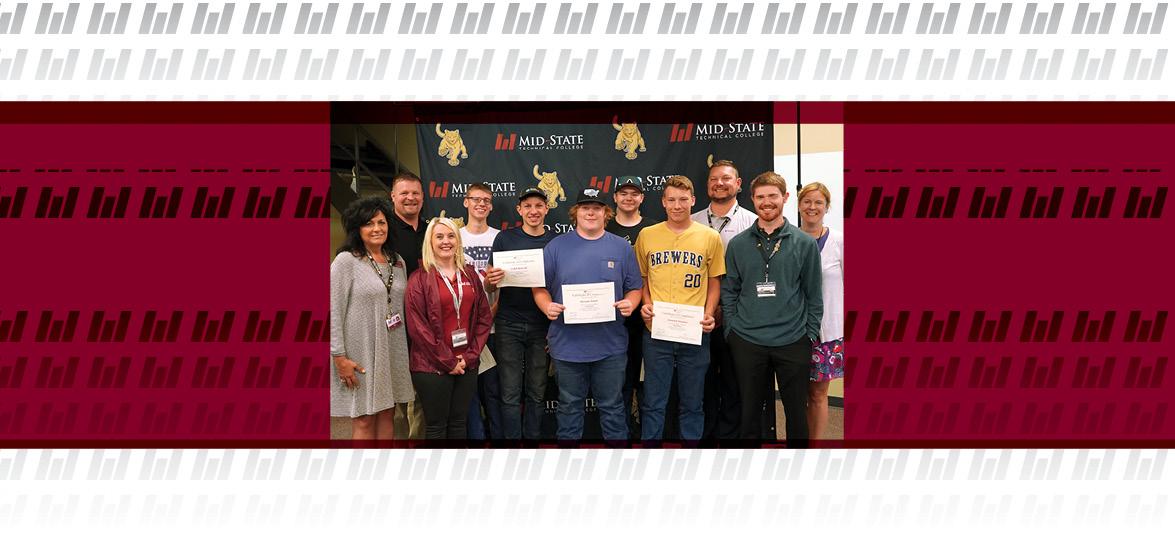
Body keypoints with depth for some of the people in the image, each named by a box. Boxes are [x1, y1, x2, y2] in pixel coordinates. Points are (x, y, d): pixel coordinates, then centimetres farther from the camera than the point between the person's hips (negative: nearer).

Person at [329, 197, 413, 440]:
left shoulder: (398, 262, 10)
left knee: (387, 415, 9)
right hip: (361, 354, -5)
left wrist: (406, 347, 11)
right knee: (364, 421, 0)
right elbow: (333, 312, -11)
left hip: (393, 352, 5)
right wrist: (339, 357, -14)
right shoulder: (346, 261, -8)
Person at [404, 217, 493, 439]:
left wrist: (470, 355, -4)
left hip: (466, 364, 4)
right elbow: (417, 326, -11)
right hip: (432, 366, -4)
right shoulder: (419, 279, -5)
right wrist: (447, 361, -12)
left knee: (459, 423, 12)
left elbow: (484, 317, 8)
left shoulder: (470, 274, 10)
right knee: (436, 427, 3)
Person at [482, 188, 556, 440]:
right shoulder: (505, 238, 1)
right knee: (511, 393, 2)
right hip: (509, 324, -1)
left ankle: (533, 438, 21)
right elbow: (490, 286, 4)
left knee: (537, 393, 9)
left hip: (542, 326, 1)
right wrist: (490, 280, -20)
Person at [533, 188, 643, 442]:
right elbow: (540, 288, 5)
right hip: (568, 344, 0)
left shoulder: (622, 247, 5)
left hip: (611, 345, 0)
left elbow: (634, 288, 9)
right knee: (570, 407, 12)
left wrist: (630, 304, -12)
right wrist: (548, 306, -15)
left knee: (612, 406, 10)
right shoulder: (556, 246, 2)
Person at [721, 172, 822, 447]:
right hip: (747, 342, 1)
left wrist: (810, 334, -1)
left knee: (797, 411, 8)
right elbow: (729, 290, 7)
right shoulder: (738, 244, 4)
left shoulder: (805, 244, 0)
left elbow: (814, 295, 2)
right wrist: (732, 329, 0)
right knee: (749, 410, 11)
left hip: (793, 342, -1)